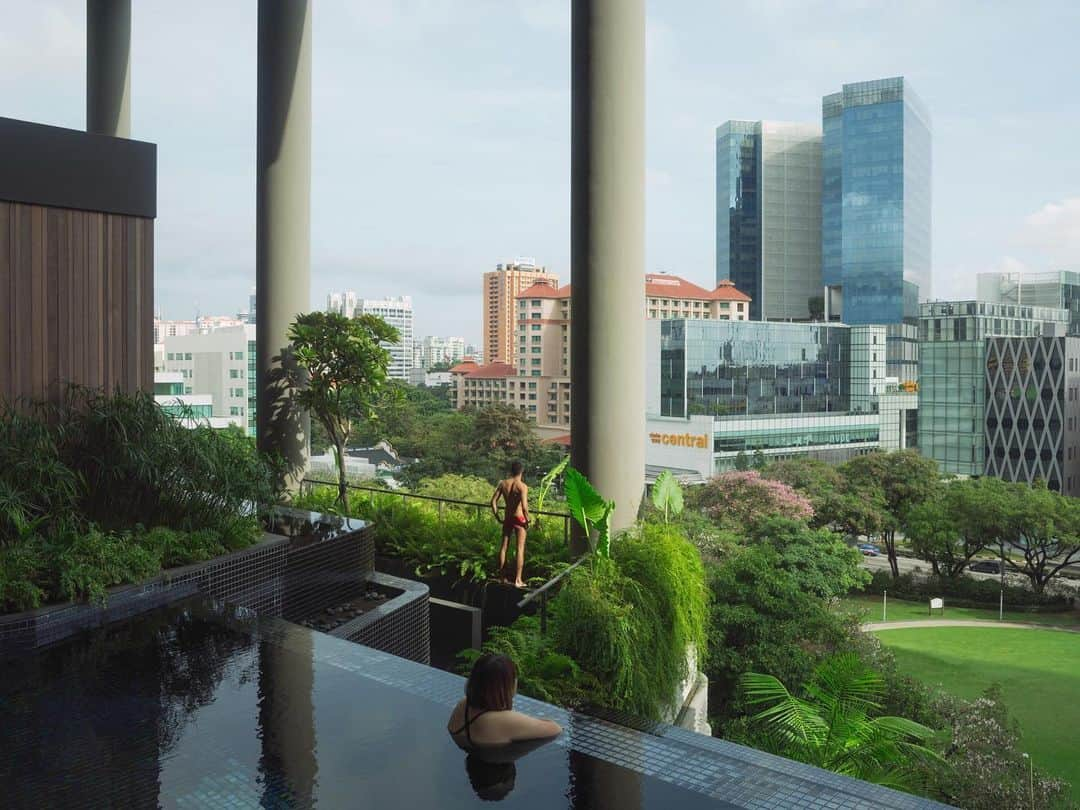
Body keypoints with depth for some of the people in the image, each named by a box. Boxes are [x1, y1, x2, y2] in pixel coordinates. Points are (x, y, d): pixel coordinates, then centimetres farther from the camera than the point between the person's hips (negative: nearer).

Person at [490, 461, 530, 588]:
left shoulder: (503, 484, -1)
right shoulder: (522, 486, -17)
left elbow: (493, 501, 0)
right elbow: (524, 506, -26)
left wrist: (497, 517, 9)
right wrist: (528, 520, -12)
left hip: (507, 518, 5)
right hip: (519, 519, -5)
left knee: (504, 546, 15)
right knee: (520, 549, 2)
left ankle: (501, 576, 25)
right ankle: (518, 580, 2)